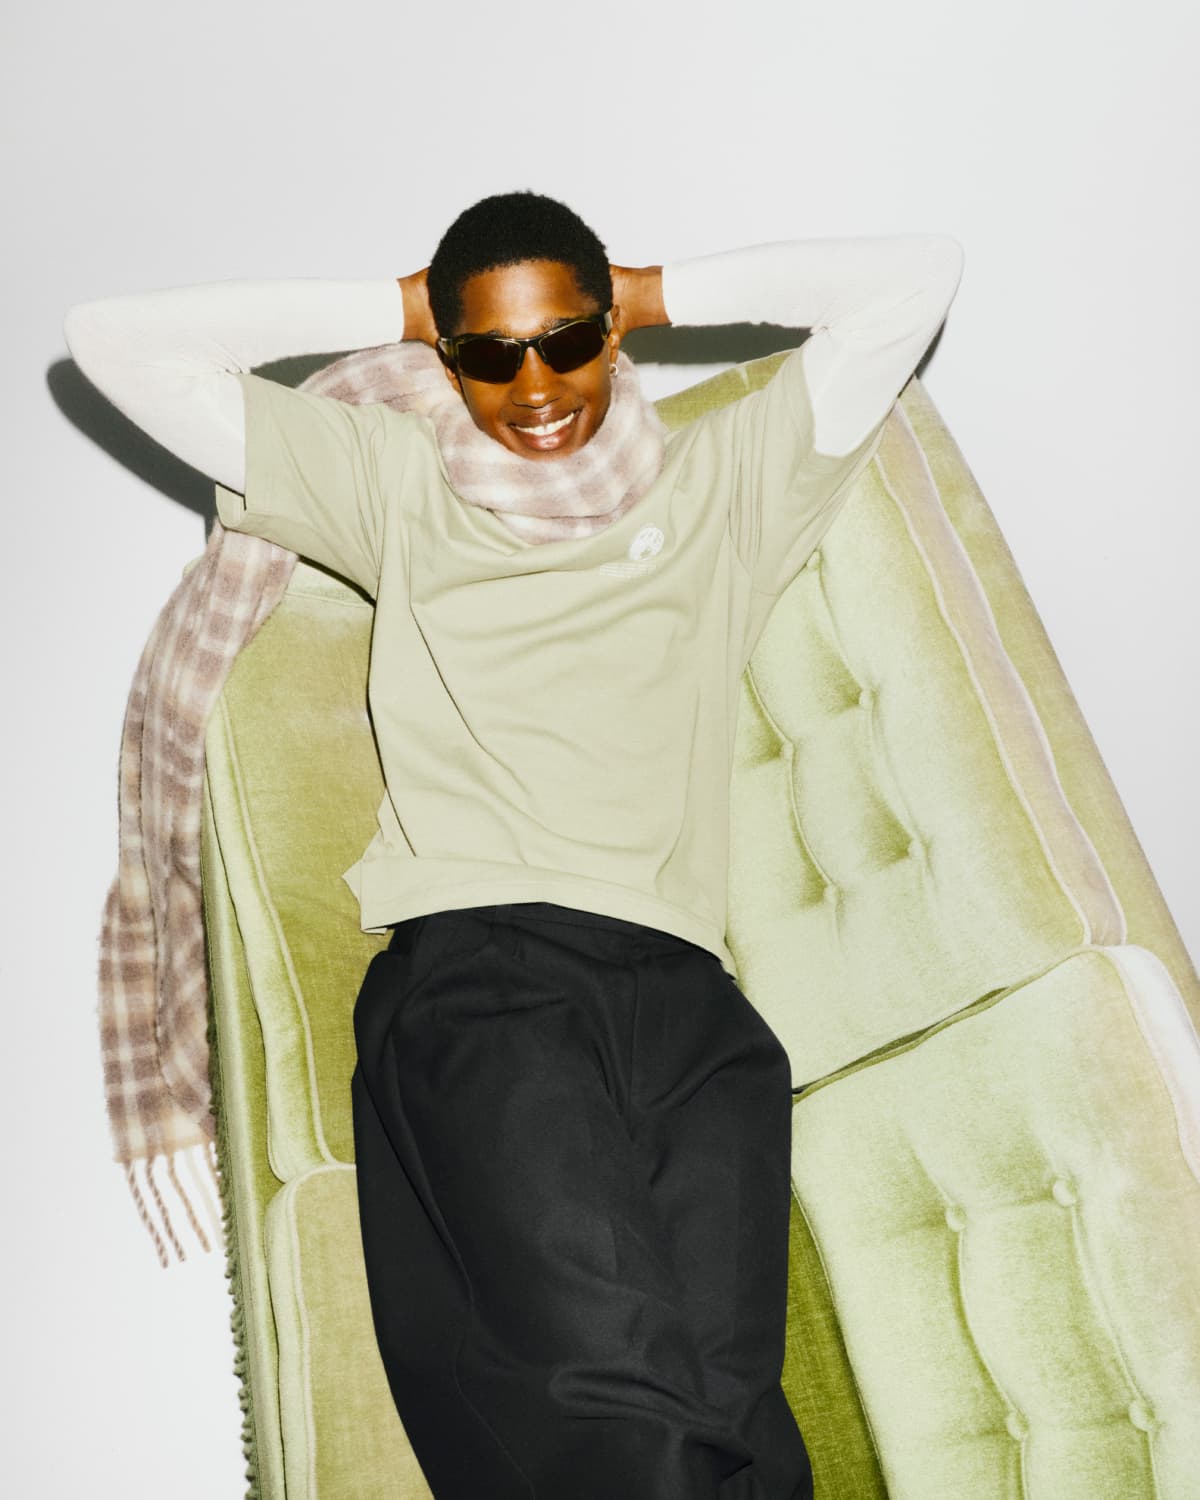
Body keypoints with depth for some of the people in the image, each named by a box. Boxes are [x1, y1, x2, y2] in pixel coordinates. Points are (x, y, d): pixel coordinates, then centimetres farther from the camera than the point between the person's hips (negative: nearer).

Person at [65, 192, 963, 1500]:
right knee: (621, 1394, -26)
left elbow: (916, 273, 24)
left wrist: (653, 293, 26)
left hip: (682, 989, 2)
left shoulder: (722, 486, 23)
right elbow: (116, 342, 23)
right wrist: (396, 308, 25)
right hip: (471, 969, -1)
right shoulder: (395, 487, 23)